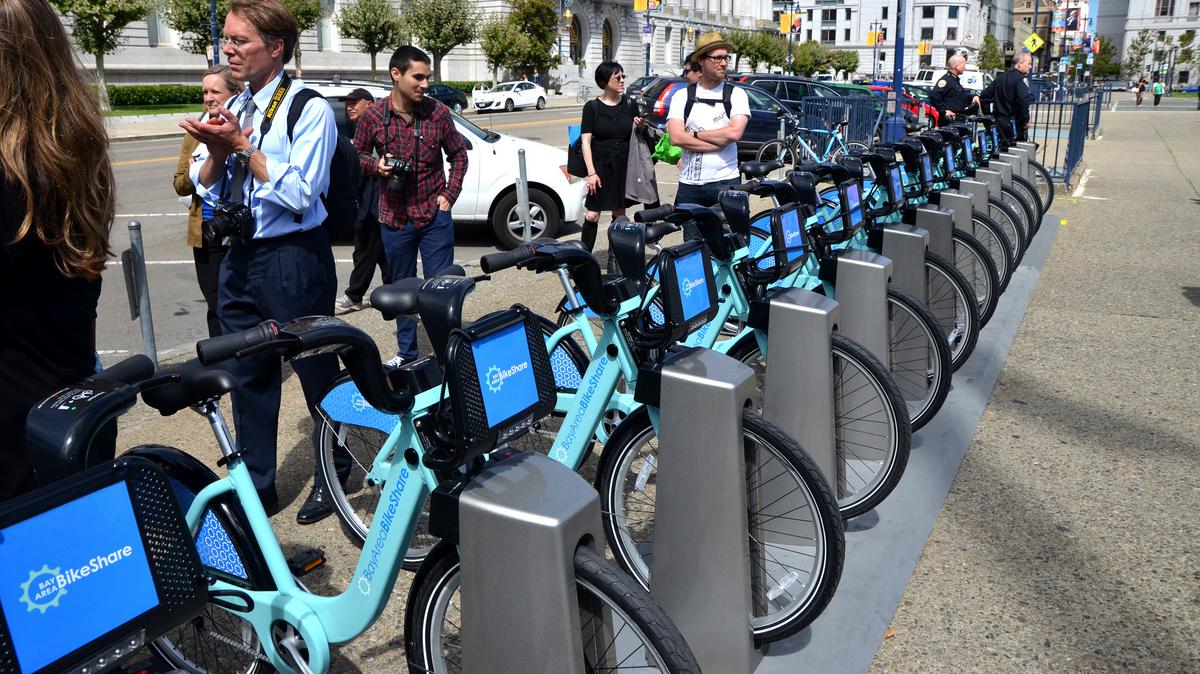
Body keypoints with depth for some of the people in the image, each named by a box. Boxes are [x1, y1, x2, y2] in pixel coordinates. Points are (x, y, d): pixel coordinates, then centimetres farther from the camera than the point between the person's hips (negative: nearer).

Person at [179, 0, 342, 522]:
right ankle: (256, 486, 29)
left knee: (318, 374, 6)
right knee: (247, 377, 14)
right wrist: (217, 149, -9)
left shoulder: (308, 109, -10)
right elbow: (205, 187, 10)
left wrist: (242, 145, -16)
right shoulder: (232, 110, 12)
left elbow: (298, 193, -18)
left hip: (293, 260, -7)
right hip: (239, 259, 7)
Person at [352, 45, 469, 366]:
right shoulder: (373, 116, -5)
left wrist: (449, 194, -1)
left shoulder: (437, 112, -4)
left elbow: (458, 154, 8)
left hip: (435, 216, -1)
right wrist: (376, 165, -14)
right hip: (395, 217, 1)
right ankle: (406, 351, 28)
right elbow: (358, 155, 8)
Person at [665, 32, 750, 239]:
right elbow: (676, 138, -8)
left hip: (725, 182, -1)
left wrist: (694, 134, -7)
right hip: (689, 184, 2)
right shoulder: (682, 96, 6)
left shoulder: (736, 94, 3)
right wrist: (719, 141, -11)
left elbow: (734, 133, -13)